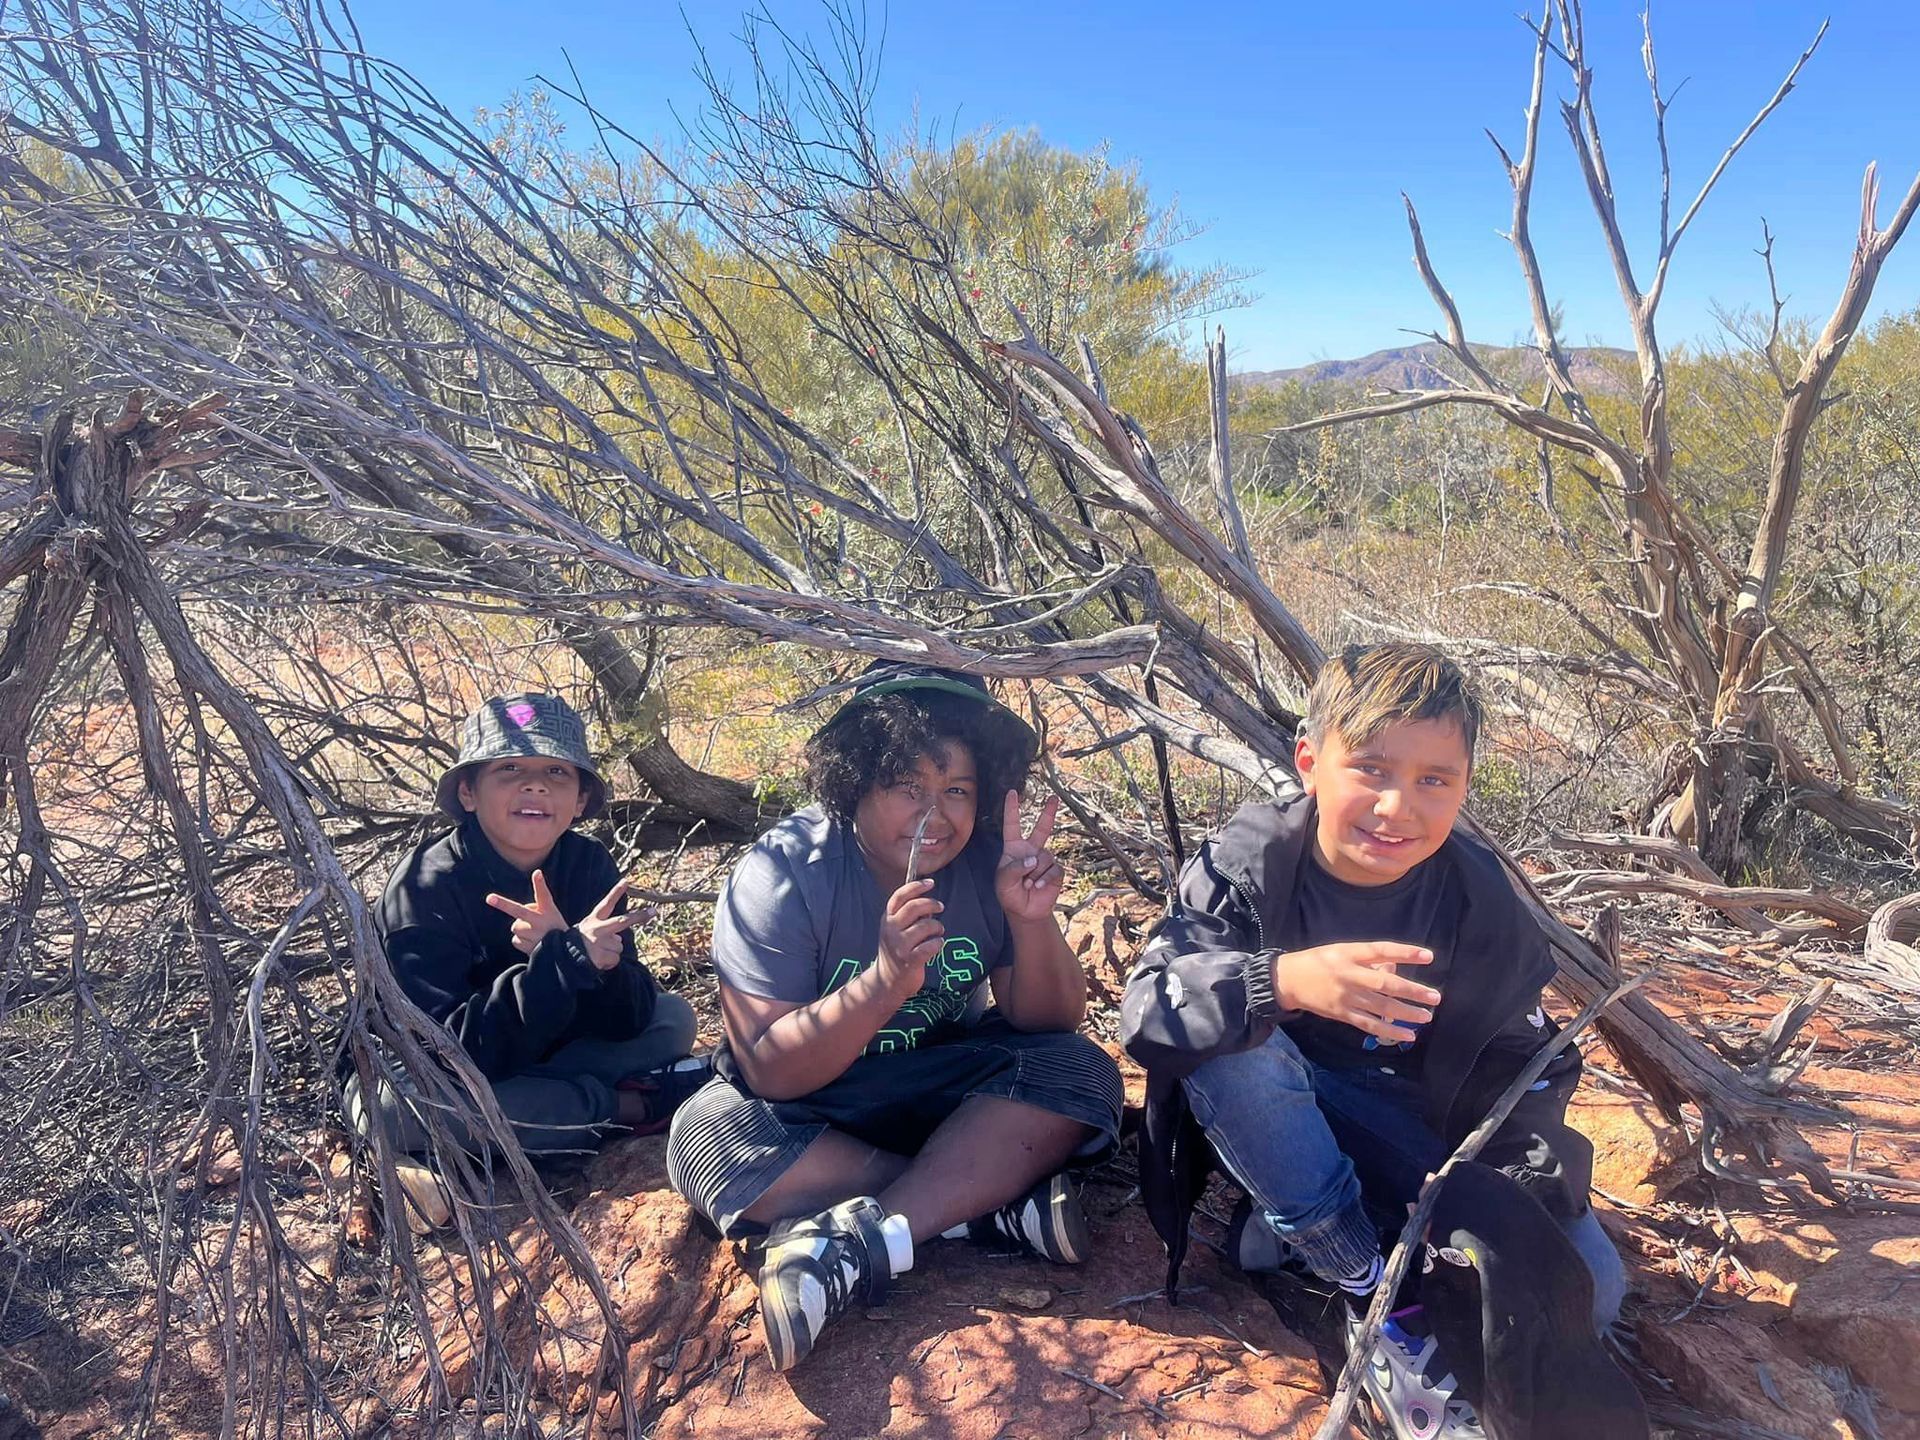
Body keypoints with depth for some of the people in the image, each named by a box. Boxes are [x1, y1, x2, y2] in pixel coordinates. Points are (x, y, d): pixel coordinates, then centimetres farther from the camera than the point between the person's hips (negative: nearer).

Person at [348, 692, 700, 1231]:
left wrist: (577, 954, -38)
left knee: (674, 1019, -8)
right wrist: (566, 961, -44)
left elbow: (629, 1019, -17)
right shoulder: (425, 887, -25)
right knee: (395, 1103, -38)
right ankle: (631, 1105, -21)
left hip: (538, 1056, 4)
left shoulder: (589, 864, -12)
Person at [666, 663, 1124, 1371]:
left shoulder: (989, 858, -14)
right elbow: (768, 1072, -26)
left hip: (949, 1085, 3)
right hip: (813, 1104, -2)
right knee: (706, 1133, -31)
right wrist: (886, 981, -41)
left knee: (1084, 1074, -22)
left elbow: (1048, 1022, -10)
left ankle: (856, 1247, -30)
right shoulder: (783, 874, -22)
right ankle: (1001, 1203, -26)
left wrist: (1032, 921, -30)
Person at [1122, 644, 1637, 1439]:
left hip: (1416, 1138, 2)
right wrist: (1283, 981, -51)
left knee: (1588, 1281, -14)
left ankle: (1303, 1233, -8)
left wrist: (1520, 1208, -24)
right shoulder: (1248, 862, -21)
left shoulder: (1480, 901, -12)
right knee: (1229, 1033, -35)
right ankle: (1372, 1293, -19)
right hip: (1274, 1121, -2)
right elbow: (1147, 1007, -33)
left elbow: (1520, 1073, -7)